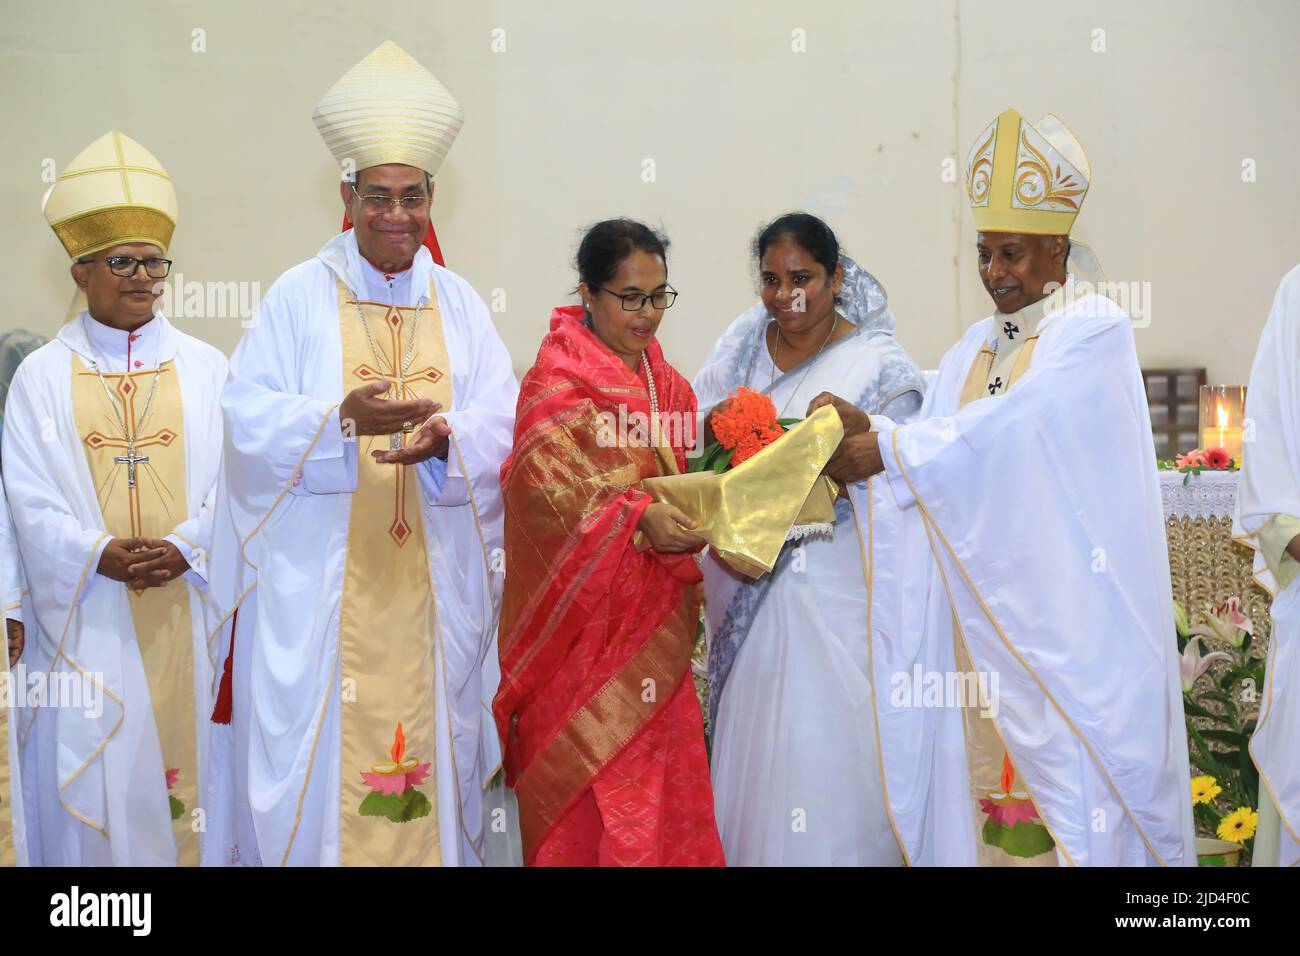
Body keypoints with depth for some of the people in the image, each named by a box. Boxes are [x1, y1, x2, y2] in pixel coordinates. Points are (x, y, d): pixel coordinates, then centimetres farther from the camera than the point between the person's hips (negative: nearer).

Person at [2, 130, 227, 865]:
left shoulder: (206, 369, 8)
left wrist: (185, 546, -15)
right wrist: (99, 554, -17)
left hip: (189, 614, 1)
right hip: (88, 620, -1)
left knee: (189, 766, 5)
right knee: (97, 785, 1)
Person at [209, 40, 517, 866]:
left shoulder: (459, 303, 8)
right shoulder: (300, 296, 0)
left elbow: (503, 421, 1)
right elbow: (250, 419, -8)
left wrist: (447, 439, -21)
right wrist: (343, 418, -25)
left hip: (435, 582, 3)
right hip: (318, 579, -2)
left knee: (429, 741, 9)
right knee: (314, 758, 0)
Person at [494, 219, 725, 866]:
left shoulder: (665, 382, 14)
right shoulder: (557, 381, -7)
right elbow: (549, 490, -19)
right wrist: (638, 519, -30)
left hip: (654, 619, 6)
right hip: (585, 619, -6)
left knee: (660, 780, 7)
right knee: (587, 795, -3)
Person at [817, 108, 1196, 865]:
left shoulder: (1095, 331, -5)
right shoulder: (975, 348, 16)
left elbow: (1007, 427, -18)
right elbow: (937, 447, 5)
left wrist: (887, 450, -17)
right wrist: (865, 429, -14)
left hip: (1063, 611, -6)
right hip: (979, 611, 6)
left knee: (1066, 769, -5)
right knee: (985, 772, 5)